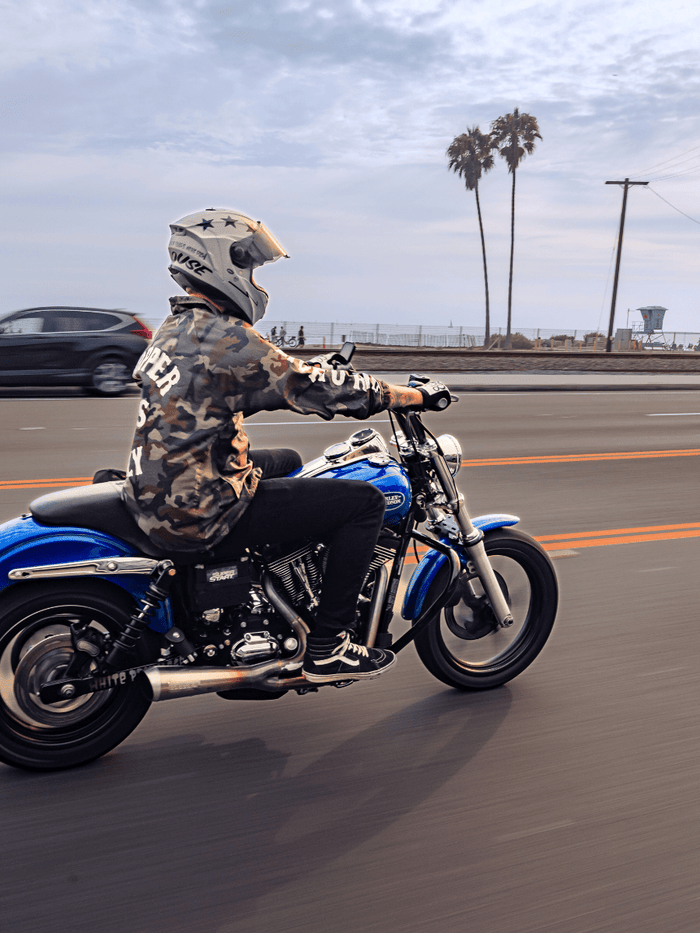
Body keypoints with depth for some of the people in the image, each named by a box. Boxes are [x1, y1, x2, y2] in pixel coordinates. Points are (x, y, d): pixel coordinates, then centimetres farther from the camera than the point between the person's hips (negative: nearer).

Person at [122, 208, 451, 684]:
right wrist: (416, 395, -11)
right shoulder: (229, 339, -19)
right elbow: (311, 389, -20)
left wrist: (312, 375, 23)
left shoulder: (177, 328, 12)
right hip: (203, 515, -10)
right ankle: (327, 647, 0)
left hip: (158, 496, 10)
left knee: (287, 462, 33)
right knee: (364, 500, -7)